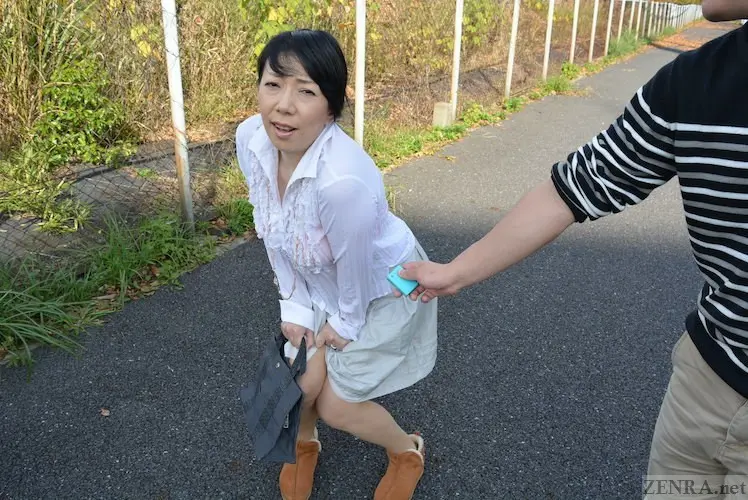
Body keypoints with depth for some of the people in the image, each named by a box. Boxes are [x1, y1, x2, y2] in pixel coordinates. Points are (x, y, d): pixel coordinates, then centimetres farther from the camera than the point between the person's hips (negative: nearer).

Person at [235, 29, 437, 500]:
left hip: (381, 288, -5)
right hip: (319, 283, 5)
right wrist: (294, 305, -3)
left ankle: (408, 451, 37)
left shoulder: (344, 179, -42)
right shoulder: (250, 139, -20)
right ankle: (305, 445, 47)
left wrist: (346, 323, -8)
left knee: (335, 404, 5)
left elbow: (356, 266, -26)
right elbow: (273, 232, -7)